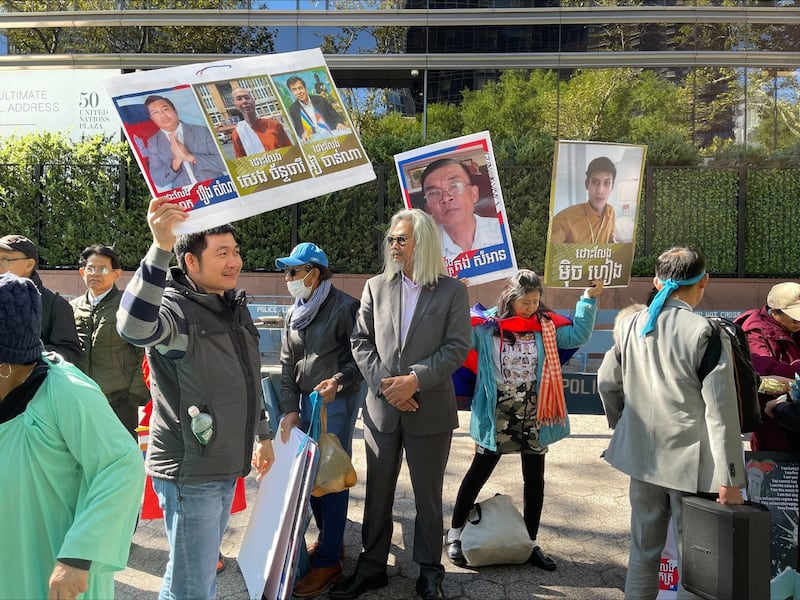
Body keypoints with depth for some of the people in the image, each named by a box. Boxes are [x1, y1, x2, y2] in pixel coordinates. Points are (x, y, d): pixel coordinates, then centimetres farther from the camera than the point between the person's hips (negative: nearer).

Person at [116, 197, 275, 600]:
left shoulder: (236, 307, 9)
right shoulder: (174, 308, -17)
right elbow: (134, 327, -43)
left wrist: (263, 435, 22)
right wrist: (160, 248, -50)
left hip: (226, 465, 8)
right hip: (189, 470, -8)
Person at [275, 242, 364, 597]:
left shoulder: (344, 307, -11)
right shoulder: (294, 314, 11)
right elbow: (287, 364, 11)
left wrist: (339, 380, -25)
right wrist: (290, 408, 4)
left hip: (338, 401, -7)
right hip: (306, 400, 7)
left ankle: (329, 562, 7)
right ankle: (328, 538, 31)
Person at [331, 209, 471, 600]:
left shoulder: (452, 291, -3)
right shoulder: (376, 287, 4)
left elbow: (457, 347, -8)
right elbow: (361, 342, 2)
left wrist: (415, 380, -18)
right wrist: (384, 383, -11)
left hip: (430, 410, -2)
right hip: (382, 407, 3)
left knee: (428, 495, 11)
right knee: (378, 493, 14)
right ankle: (371, 568, 30)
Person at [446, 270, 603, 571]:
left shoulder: (547, 325, 0)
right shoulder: (487, 327, -12)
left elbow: (579, 335, 7)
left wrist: (588, 300, 1)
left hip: (533, 416, 4)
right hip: (497, 417, -4)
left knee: (535, 480, 13)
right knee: (478, 474, 8)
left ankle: (531, 543, 29)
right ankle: (454, 534, 25)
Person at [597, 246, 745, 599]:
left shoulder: (630, 325, 1)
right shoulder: (706, 332, -15)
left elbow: (607, 383, 10)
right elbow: (720, 411, -15)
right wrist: (729, 478, -10)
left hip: (642, 457, 5)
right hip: (692, 464, -5)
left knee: (643, 551, 17)